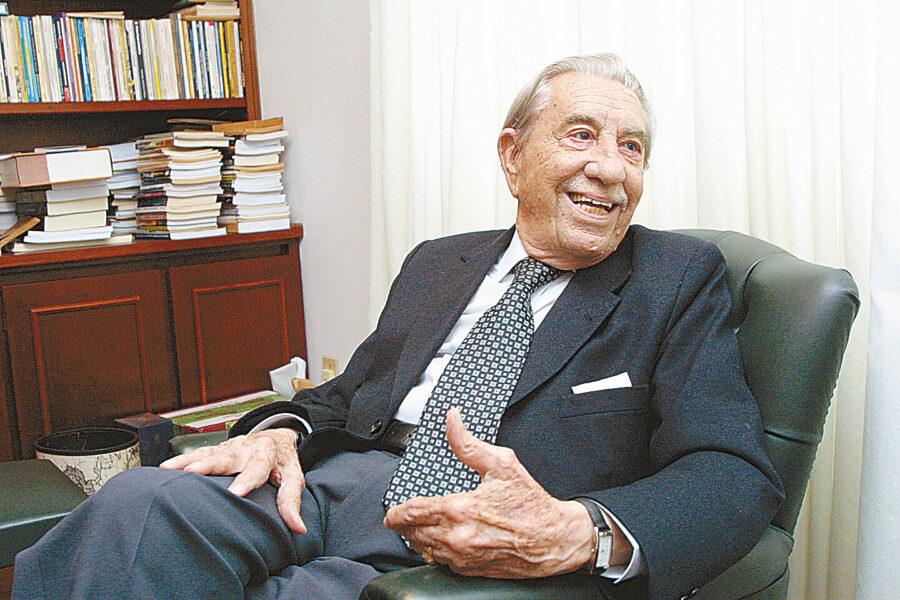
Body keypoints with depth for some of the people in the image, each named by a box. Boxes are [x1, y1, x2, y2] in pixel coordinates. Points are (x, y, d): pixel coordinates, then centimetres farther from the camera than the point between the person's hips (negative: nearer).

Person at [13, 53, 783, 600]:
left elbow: (735, 476, -5)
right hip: (349, 475, 4)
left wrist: (579, 533, -26)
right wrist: (282, 430, -3)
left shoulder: (682, 277, 6)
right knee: (143, 501, -26)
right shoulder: (436, 265, 21)